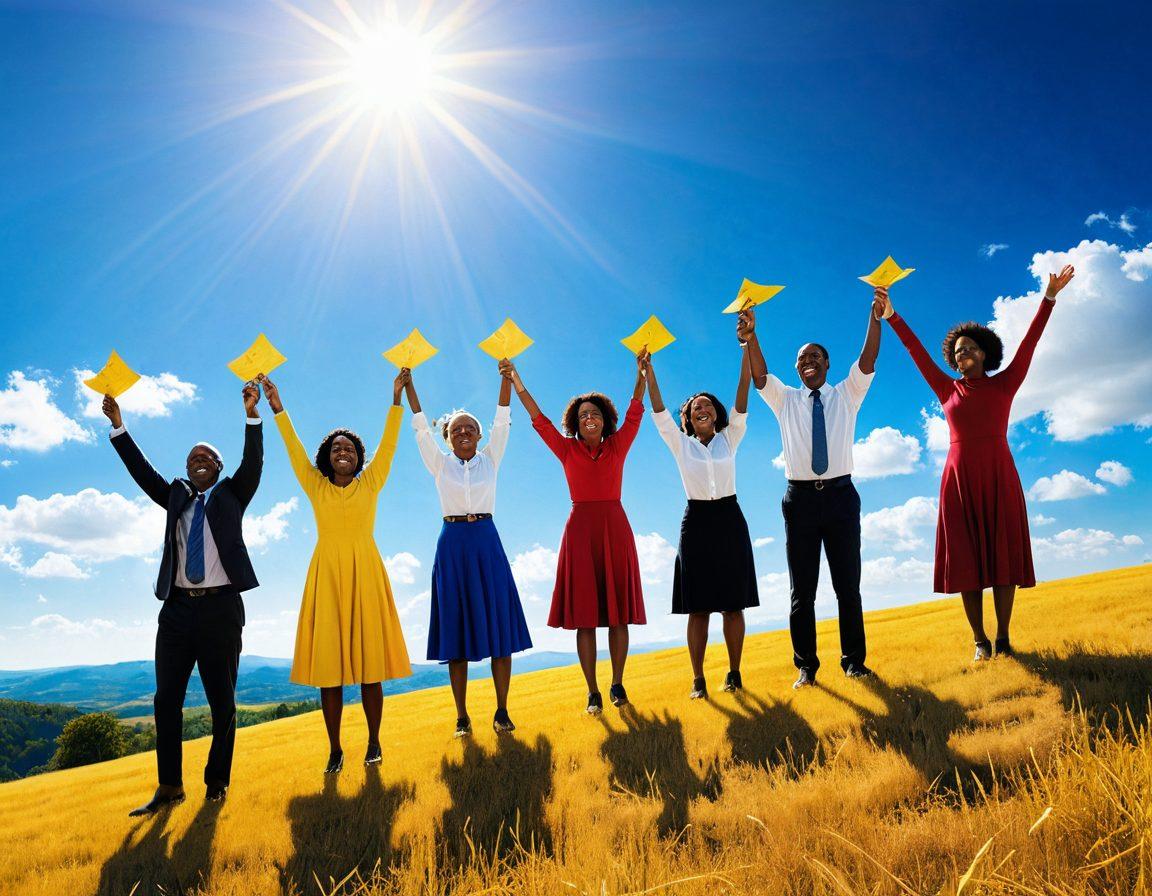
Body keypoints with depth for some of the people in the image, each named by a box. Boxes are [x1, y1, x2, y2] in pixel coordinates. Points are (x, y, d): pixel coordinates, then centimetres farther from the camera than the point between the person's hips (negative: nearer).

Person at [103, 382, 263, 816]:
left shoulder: (231, 495, 8)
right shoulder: (176, 496, 16)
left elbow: (253, 463, -5)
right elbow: (142, 471, 10)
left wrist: (251, 416, -17)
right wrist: (118, 427, 2)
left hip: (221, 608, -3)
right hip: (177, 607, 3)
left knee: (222, 702, 4)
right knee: (166, 700, 5)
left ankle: (217, 783, 17)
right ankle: (169, 787, 16)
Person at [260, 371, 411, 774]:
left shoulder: (370, 483, 9)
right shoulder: (316, 485, 11)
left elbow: (387, 444, 4)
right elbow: (294, 449, 8)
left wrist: (396, 399, 0)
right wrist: (277, 408, 3)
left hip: (365, 573, -1)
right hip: (327, 573, 1)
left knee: (369, 661, 1)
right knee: (328, 666, 1)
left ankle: (374, 742, 14)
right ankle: (335, 750, 10)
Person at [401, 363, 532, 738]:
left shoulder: (490, 459, 9)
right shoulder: (441, 464, 9)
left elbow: (502, 421, 2)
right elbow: (421, 426, 4)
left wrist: (506, 378, -7)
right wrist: (408, 384, -2)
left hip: (487, 541, 0)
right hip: (453, 543, 0)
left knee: (498, 626, -1)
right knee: (456, 630, 2)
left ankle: (502, 711, 7)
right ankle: (462, 715, 9)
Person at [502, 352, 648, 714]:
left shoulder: (617, 446, 8)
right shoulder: (568, 450, 7)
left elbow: (635, 413, 1)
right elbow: (539, 419, 2)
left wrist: (641, 374, -8)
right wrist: (516, 382, -4)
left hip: (615, 528, 1)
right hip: (580, 529, 0)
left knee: (618, 612, 4)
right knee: (584, 615, -1)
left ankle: (617, 684, 17)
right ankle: (593, 691, 6)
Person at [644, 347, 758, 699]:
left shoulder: (729, 439, 6)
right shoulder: (681, 444, 6)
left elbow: (742, 402, -3)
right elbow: (659, 411, -2)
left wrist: (746, 350, -10)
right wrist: (648, 367, -9)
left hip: (730, 520, 1)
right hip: (696, 522, 0)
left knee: (732, 605, 3)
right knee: (698, 608, 0)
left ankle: (734, 672, 13)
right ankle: (698, 679, 3)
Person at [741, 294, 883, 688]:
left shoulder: (847, 394, 11)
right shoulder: (785, 399, 11)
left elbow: (868, 361, -3)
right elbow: (759, 376, -6)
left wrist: (875, 317, -16)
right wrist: (751, 340, -24)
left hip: (840, 494, 0)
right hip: (800, 497, 0)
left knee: (848, 585, 5)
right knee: (802, 589, 3)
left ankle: (854, 660, 14)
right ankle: (806, 666, 10)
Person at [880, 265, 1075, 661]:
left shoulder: (1004, 384, 8)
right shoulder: (948, 390, 11)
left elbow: (1028, 343, 2)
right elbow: (917, 353, 10)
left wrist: (1049, 297, -4)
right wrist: (892, 317, 8)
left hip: (999, 479, -1)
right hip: (959, 480, 1)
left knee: (1002, 558, 1)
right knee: (967, 562, 1)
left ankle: (1003, 637, 10)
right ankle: (980, 641, 8)